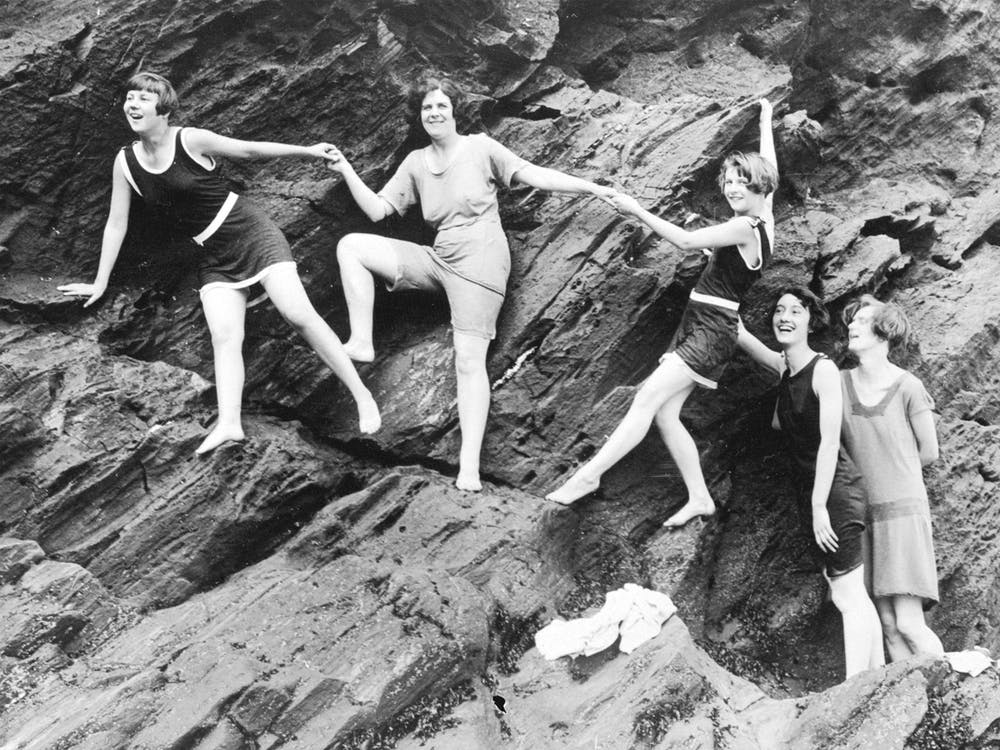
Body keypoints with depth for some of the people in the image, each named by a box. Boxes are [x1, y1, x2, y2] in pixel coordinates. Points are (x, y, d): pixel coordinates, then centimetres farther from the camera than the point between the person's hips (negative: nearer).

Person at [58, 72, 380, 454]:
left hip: (250, 233, -4)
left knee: (299, 314, -16)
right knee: (223, 338, -13)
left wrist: (306, 150, 7)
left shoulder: (191, 140, -12)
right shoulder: (125, 162, 0)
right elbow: (116, 225, 8)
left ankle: (362, 396, -12)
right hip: (214, 258, 5)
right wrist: (100, 284, 12)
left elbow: (249, 150, 1)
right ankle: (228, 424, -20)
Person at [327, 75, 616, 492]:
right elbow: (377, 209, 10)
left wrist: (592, 188, -15)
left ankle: (469, 468, -17)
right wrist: (347, 172, 0)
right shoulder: (416, 163, 13)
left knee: (469, 360, -14)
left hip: (479, 264, -5)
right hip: (438, 260, 6)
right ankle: (361, 343, -9)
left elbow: (534, 175, -6)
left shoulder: (480, 147, 0)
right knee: (351, 246, -5)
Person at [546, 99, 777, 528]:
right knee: (665, 413, 4)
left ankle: (589, 475, -21)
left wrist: (637, 211, -15)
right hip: (700, 326, 10)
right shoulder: (764, 218, 12)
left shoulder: (745, 228, -14)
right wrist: (766, 121, 39)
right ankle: (699, 497, 9)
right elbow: (769, 167, 27)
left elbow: (686, 241, -18)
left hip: (712, 329, -10)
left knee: (648, 398, -18)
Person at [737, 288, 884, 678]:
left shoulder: (824, 370, -13)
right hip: (813, 492, 8)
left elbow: (829, 442, -18)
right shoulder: (784, 367, 10)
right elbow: (741, 336, 23)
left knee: (847, 595, -7)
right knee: (855, 597, 11)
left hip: (835, 489, -8)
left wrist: (819, 506, -21)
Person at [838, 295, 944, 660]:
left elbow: (928, 452, 2)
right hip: (863, 512, 4)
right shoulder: (839, 382, 3)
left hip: (903, 509, -4)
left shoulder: (907, 387, -7)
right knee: (888, 626, 2)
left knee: (909, 624, -10)